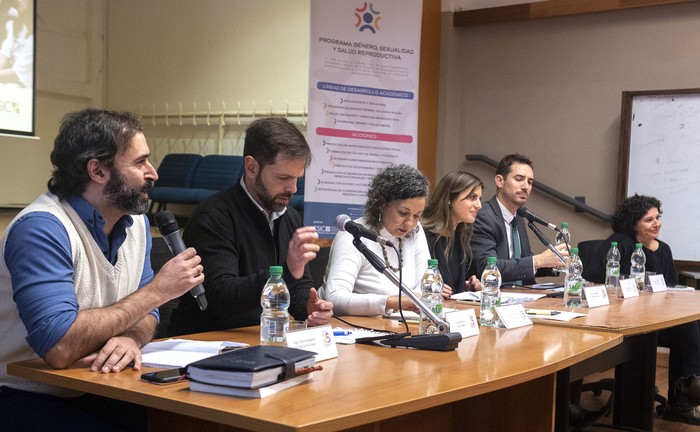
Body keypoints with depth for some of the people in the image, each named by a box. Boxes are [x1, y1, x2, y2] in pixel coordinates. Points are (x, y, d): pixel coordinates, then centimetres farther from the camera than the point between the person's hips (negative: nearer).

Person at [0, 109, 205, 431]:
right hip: (30, 398, -7)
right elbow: (59, 347, -30)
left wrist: (130, 338, -18)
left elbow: (144, 311, 8)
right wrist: (157, 290, -22)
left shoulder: (135, 221, 4)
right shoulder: (41, 227, -21)